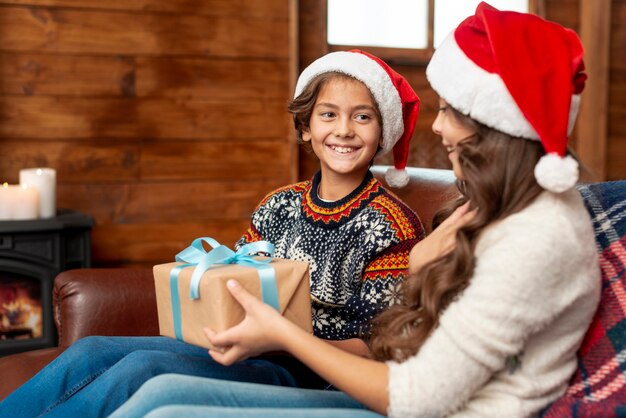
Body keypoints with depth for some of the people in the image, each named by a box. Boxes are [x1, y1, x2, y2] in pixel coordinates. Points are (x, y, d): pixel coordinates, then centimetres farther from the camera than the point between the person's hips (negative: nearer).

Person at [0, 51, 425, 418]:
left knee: (142, 368, -25)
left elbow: (371, 350, -10)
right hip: (239, 348, 6)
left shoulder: (395, 227, -7)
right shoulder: (280, 205, 9)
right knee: (90, 352, -13)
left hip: (308, 371, -5)